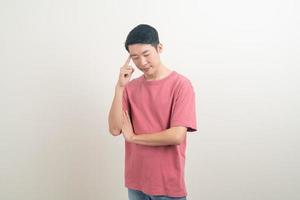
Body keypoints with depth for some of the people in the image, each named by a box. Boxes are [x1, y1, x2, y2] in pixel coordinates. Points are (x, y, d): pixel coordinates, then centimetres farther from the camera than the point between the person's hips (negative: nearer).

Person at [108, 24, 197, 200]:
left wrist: (133, 137, -9)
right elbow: (115, 129, -5)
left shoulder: (181, 84, -11)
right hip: (136, 182, 4)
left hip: (168, 184, -4)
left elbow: (176, 136, -19)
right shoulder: (131, 87, 4)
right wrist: (120, 86, -13)